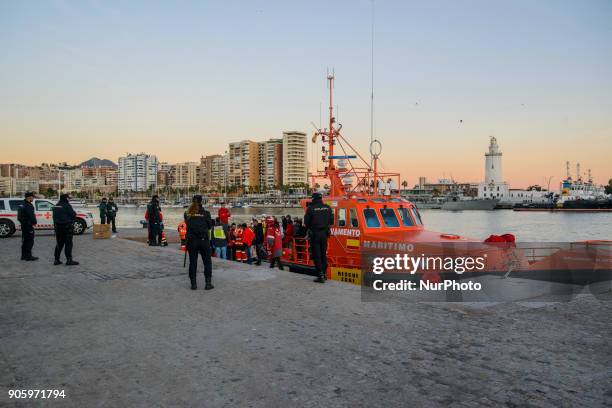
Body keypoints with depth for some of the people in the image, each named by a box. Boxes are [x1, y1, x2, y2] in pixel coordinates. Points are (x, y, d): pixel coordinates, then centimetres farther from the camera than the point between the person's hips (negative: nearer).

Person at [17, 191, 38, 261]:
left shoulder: (22, 204, 14)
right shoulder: (28, 206, -18)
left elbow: (20, 216, 20)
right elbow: (31, 216, -24)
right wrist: (34, 222, -8)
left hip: (23, 225, 10)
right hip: (28, 225, -10)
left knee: (25, 241, 16)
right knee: (30, 241, -5)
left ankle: (24, 256, 22)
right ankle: (28, 256, -4)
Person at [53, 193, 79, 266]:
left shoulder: (56, 206, 11)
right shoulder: (67, 206, -14)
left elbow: (54, 217, 15)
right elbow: (73, 215, -13)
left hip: (57, 227, 8)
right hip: (67, 227, -8)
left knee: (59, 244, 15)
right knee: (68, 244, -3)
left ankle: (56, 260, 16)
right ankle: (69, 260, -4)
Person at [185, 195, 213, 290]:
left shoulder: (187, 214, 1)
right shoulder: (205, 213, -4)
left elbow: (187, 224, 7)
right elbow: (210, 226, 3)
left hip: (191, 240, 2)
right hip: (204, 240, -2)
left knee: (192, 262, 10)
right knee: (207, 262, 8)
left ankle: (193, 284, 13)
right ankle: (208, 283, 6)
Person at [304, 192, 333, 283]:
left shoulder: (311, 208, -11)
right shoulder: (327, 208, 2)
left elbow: (306, 222, -7)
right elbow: (331, 221, 9)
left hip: (314, 233, -4)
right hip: (324, 233, 5)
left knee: (316, 255, 0)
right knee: (323, 254, 17)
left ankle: (320, 276, -4)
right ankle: (324, 273, 22)